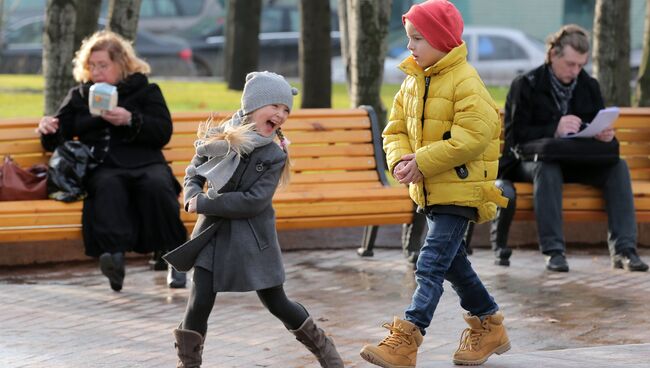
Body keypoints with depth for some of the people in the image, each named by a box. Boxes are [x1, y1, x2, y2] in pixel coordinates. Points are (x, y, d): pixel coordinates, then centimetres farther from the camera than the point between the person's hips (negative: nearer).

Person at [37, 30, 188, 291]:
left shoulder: (146, 91, 19)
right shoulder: (79, 96, 25)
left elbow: (163, 132, 5)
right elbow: (57, 142, 23)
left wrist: (131, 120, -11)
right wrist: (49, 131, -2)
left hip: (144, 162, -1)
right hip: (102, 168, 1)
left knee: (157, 185, -36)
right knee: (108, 186, -37)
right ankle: (115, 252, -57)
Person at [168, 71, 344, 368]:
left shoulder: (274, 156, -10)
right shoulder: (219, 137, -3)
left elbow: (254, 201, -18)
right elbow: (193, 173, 10)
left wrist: (205, 204, -18)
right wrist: (193, 197, -12)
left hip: (253, 240, -1)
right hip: (213, 234, 1)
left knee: (276, 303, 9)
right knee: (199, 303, -7)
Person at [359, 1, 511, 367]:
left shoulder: (465, 81, -16)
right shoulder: (413, 81, 10)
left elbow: (473, 137, -23)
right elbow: (396, 129, 13)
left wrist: (422, 162, -22)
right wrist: (401, 159, -10)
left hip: (460, 189, -9)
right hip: (430, 189, 9)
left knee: (431, 264, -14)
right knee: (452, 261, 17)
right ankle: (489, 326, 32)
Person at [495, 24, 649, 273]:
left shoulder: (589, 86, 11)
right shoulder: (526, 85, -3)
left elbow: (600, 127, 16)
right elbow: (515, 135, -11)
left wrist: (605, 135, -11)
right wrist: (554, 130, -26)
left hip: (579, 162, 4)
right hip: (533, 159, -4)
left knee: (618, 167, -22)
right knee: (548, 167, -39)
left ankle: (623, 249, -28)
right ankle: (553, 250, -40)